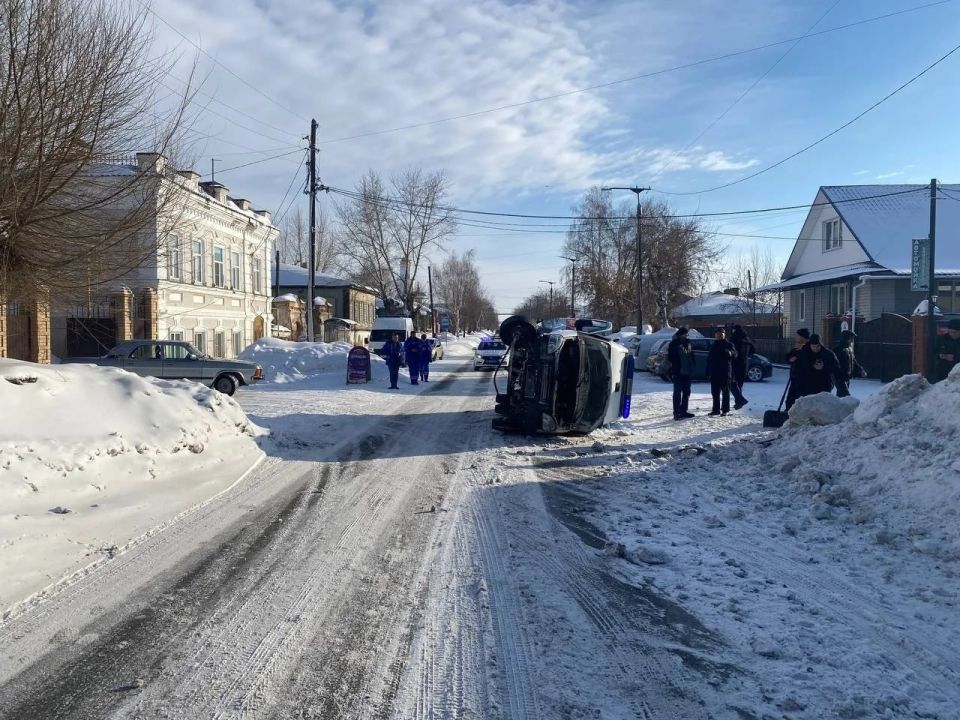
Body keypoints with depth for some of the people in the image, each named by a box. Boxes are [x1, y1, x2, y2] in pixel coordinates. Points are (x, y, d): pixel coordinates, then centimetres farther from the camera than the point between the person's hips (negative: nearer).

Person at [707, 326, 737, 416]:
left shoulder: (729, 344, -1)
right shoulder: (713, 346, 15)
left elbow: (735, 354, -18)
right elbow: (709, 359, 18)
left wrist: (730, 352, -42)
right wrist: (708, 371, 12)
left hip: (725, 373, -6)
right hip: (714, 373, 6)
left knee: (725, 392, -1)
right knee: (715, 392, 9)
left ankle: (725, 409, 2)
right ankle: (716, 409, 16)